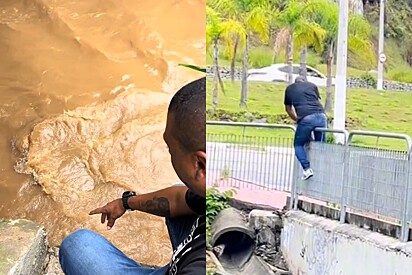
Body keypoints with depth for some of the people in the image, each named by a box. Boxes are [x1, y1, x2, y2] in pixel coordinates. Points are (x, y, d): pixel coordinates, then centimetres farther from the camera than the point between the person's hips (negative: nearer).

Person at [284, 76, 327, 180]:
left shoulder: (289, 89, 25)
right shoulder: (312, 85, 25)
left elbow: (288, 108, 33)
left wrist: (296, 120, 47)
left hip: (306, 119, -2)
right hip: (321, 116, 2)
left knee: (298, 144, 14)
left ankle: (307, 169, -1)